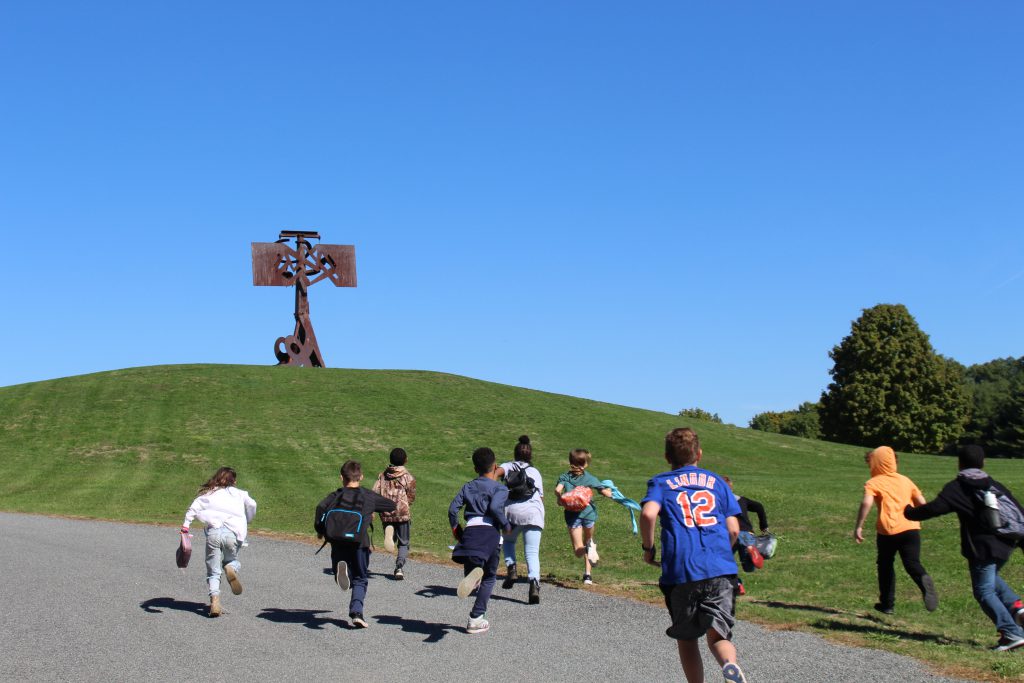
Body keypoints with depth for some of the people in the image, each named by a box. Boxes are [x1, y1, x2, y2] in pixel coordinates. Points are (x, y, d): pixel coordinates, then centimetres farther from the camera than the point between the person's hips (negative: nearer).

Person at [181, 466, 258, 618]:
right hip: (232, 533, 0)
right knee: (232, 560, 26)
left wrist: (185, 526, -1)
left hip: (213, 531, 0)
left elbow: (193, 509, 6)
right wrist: (246, 523, 26)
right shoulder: (239, 494, 20)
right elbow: (252, 505, 11)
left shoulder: (207, 494, 19)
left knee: (213, 571, 7)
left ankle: (214, 599, -15)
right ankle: (231, 568, -11)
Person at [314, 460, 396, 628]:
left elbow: (321, 508, -8)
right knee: (360, 580, 12)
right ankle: (356, 612, -8)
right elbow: (392, 506, 22)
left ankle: (340, 568, -23)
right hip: (360, 542, -1)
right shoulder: (369, 496, 12)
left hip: (338, 542, 1)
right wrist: (374, 511, 38)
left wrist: (320, 530, 4)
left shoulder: (335, 496, 11)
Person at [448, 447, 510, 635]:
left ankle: (472, 574, -31)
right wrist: (506, 526, 1)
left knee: (470, 568, 9)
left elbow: (453, 509, 9)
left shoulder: (468, 487, 20)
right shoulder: (500, 489, 7)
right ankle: (476, 619, 3)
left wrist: (456, 530, 21)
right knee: (489, 577, 12)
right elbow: (495, 508, -13)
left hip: (470, 530, 3)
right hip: (490, 531, -3)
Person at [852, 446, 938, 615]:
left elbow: (866, 503, -14)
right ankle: (924, 581, -39)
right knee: (912, 563, -5)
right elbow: (922, 503, 17)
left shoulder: (874, 483, 5)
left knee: (885, 565, 17)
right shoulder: (905, 480, 19)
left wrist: (858, 527, -12)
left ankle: (887, 604, 23)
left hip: (888, 531, -3)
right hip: (911, 528, 3)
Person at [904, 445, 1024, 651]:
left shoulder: (956, 487, -4)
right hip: (1005, 545, 7)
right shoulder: (996, 486, 11)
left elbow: (935, 508, -13)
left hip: (982, 547, -6)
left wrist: (911, 512, 3)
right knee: (991, 578, 30)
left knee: (984, 591, 2)